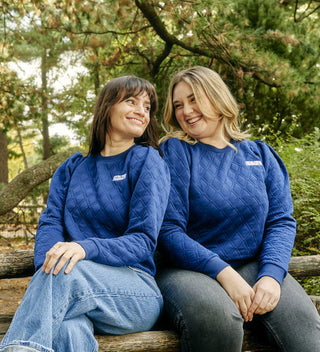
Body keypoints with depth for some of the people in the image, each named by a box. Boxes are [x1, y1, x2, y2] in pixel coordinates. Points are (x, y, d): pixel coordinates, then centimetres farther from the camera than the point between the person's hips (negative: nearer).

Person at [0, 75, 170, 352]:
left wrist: (86, 248, -25)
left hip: (136, 290, -1)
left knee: (66, 272, -35)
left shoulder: (148, 161, 5)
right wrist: (47, 266, -19)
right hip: (73, 289, 2)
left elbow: (144, 241, -6)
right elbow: (50, 223, 5)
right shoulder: (71, 169, 19)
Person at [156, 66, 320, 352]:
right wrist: (225, 274, -18)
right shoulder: (175, 151, 1)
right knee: (216, 317, -36)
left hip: (253, 265, 3)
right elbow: (169, 230, -7)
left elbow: (281, 220, 5)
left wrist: (271, 275, -14)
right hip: (189, 269, -2)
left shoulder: (260, 154, 13)